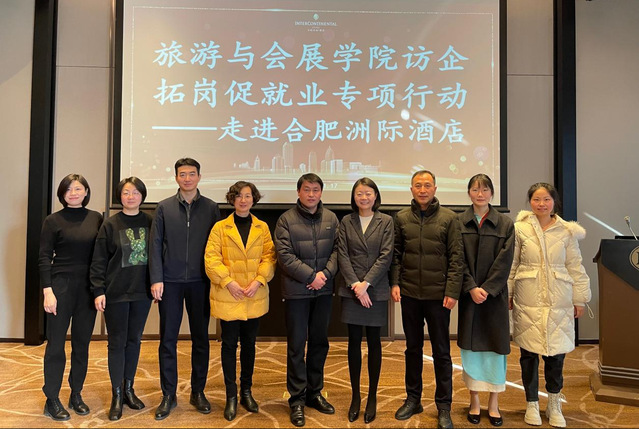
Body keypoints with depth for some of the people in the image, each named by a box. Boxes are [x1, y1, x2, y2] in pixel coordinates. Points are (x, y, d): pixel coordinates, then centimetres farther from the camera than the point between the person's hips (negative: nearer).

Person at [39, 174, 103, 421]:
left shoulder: (96, 219, 5)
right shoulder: (53, 220, -2)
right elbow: (44, 258, -5)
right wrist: (47, 291, -12)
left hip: (88, 288, 3)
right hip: (61, 285, -3)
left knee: (82, 343, 10)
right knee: (56, 343, 4)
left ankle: (76, 395, 24)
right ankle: (52, 400, 16)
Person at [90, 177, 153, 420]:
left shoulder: (149, 223, 2)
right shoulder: (110, 225, -4)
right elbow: (99, 261, -4)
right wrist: (99, 291, -10)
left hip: (142, 292, 2)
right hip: (116, 293, -2)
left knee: (134, 340, 13)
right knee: (117, 343, 5)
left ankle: (129, 389, 27)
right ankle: (117, 395, 18)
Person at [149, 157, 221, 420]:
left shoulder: (211, 208, 2)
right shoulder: (164, 207, 3)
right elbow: (155, 245, 0)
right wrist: (156, 279, -7)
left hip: (200, 282, 0)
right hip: (170, 282, 0)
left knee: (200, 338, 9)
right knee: (168, 339, 6)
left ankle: (198, 392, 23)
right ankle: (168, 395, 19)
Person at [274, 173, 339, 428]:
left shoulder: (331, 218, 5)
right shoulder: (286, 219, -5)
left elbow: (337, 249, 1)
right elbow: (284, 255, -12)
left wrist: (326, 273, -14)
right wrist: (311, 276, -14)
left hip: (324, 291, 4)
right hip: (296, 291, -3)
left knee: (319, 342, 13)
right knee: (296, 345, 4)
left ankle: (314, 392, 29)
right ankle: (297, 399, 17)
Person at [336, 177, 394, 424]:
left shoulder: (386, 222, 1)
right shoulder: (346, 222, 5)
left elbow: (386, 256, -6)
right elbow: (342, 256, -1)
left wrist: (366, 283, -13)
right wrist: (355, 285, -11)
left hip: (376, 291, -1)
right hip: (351, 290, 1)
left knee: (374, 342, 7)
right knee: (354, 342, 7)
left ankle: (372, 397, 20)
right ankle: (355, 396, 19)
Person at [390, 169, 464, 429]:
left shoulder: (448, 218, -2)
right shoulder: (401, 218, 4)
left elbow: (456, 257, -4)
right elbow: (396, 254, 7)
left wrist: (452, 291, -10)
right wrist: (395, 283, -1)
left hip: (438, 294, -2)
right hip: (409, 293, 3)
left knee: (441, 351, 7)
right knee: (413, 347, 15)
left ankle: (444, 406, 21)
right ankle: (413, 399, 29)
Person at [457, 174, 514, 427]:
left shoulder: (505, 224, 2)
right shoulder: (459, 223, 2)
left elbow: (504, 261, -4)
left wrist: (487, 289, -13)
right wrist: (472, 288, -14)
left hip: (495, 294, 0)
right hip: (468, 294, 0)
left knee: (495, 346, 4)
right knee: (471, 346, 5)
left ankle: (494, 404, 17)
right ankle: (474, 403, 18)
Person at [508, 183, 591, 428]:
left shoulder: (567, 231, 3)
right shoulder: (520, 228, -2)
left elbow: (575, 268, 5)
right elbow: (511, 265, 1)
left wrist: (579, 299, 4)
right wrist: (507, 294, 1)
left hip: (558, 302, 1)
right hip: (528, 301, -1)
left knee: (556, 353, 7)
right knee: (529, 352, 6)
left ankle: (554, 405, 26)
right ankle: (532, 404, 23)